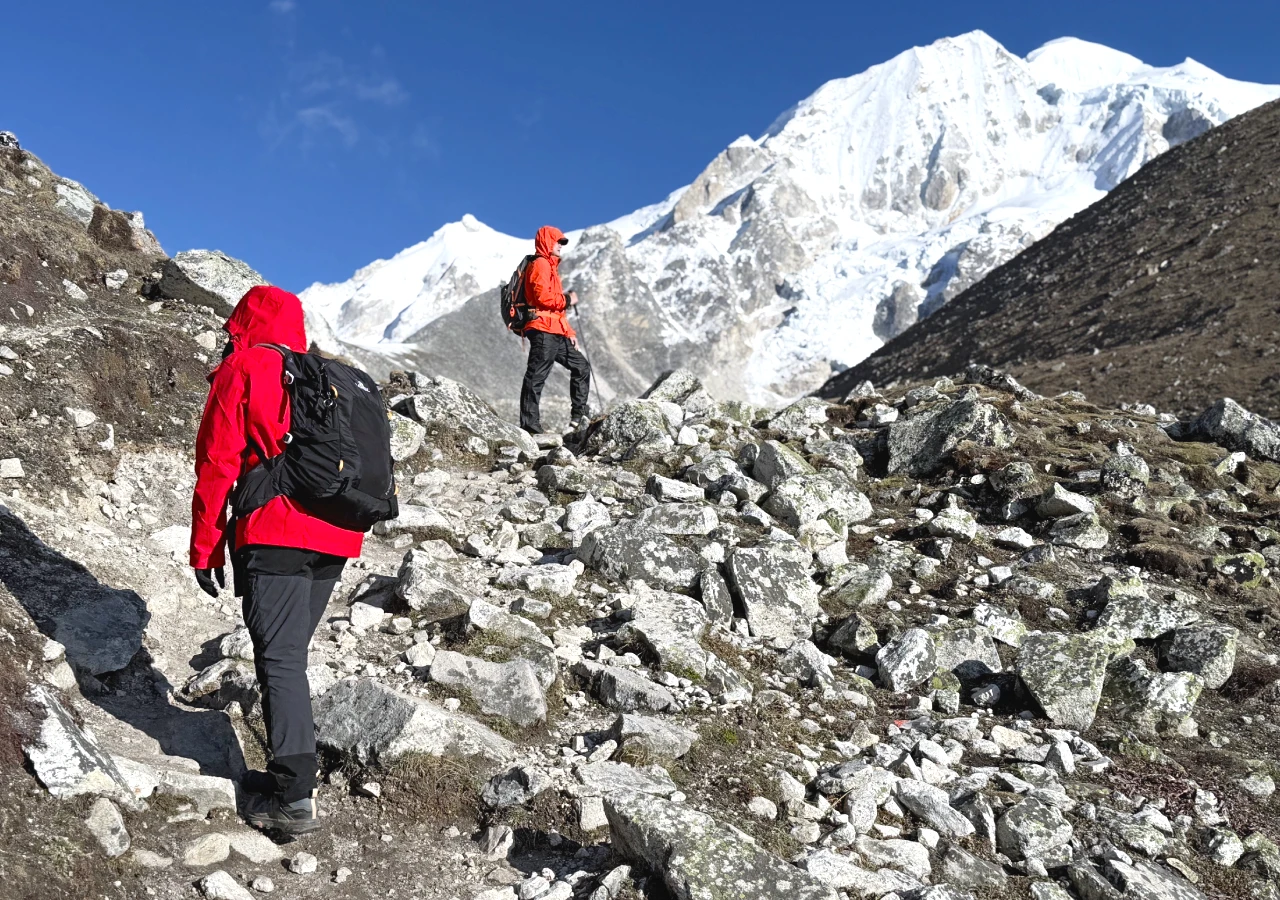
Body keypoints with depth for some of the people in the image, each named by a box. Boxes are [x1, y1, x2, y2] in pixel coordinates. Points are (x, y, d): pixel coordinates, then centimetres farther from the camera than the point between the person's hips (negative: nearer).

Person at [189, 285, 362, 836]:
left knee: (279, 660, -7)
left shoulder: (240, 371, 3)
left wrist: (206, 551, 2)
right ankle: (291, 773, 17)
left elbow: (216, 464, -2)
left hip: (275, 537, -6)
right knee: (291, 653, 16)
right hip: (336, 540, 7)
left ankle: (295, 796, -11)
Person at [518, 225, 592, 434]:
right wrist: (568, 299, -7)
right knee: (536, 377, -10)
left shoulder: (550, 267, 27)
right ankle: (530, 426, -11)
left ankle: (579, 417, 11)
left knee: (581, 366, 11)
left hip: (556, 333, 11)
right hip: (544, 331, -11)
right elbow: (543, 296, -20)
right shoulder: (540, 264, -5)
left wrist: (569, 332, 21)